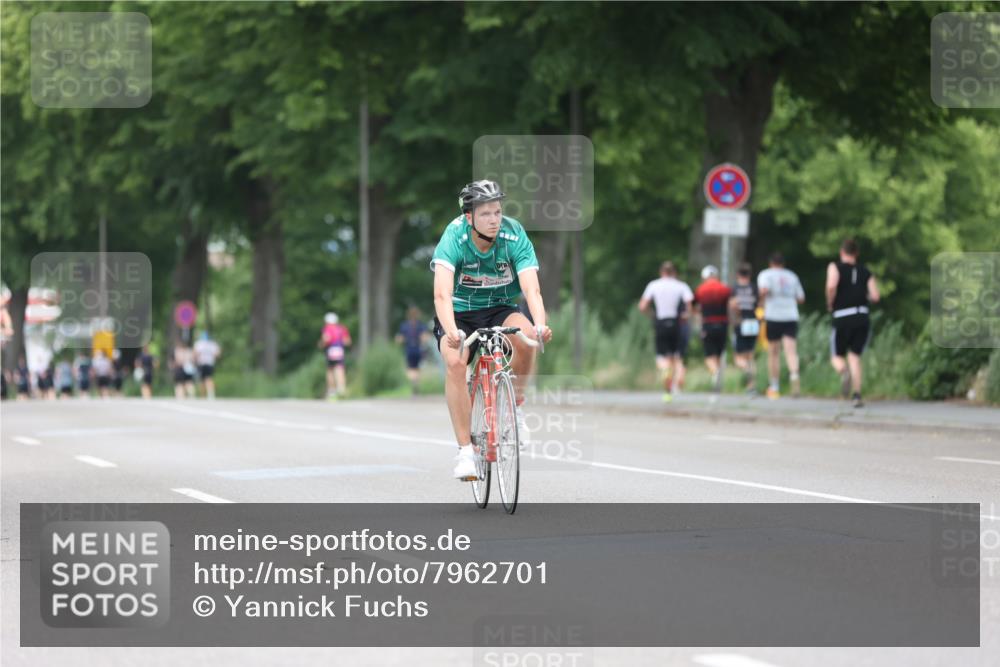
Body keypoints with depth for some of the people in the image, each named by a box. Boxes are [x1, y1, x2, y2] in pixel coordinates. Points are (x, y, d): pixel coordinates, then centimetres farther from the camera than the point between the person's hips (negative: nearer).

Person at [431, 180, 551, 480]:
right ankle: (465, 449, -22)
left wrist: (540, 324, -49)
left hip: (499, 309, 1)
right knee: (455, 362, -29)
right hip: (459, 313, -1)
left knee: (526, 337, -32)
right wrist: (451, 331, -54)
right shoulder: (454, 237, -24)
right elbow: (442, 293, -36)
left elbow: (532, 289, -28)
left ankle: (514, 404, -7)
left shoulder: (514, 236, -20)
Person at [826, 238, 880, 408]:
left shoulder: (835, 267, 3)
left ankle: (844, 372, -26)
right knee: (854, 356, 8)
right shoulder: (865, 271, 12)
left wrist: (830, 304, -1)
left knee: (837, 357, 11)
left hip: (842, 318, -2)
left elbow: (831, 286, -18)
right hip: (862, 316, 2)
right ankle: (857, 395, -9)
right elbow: (875, 296, 3)